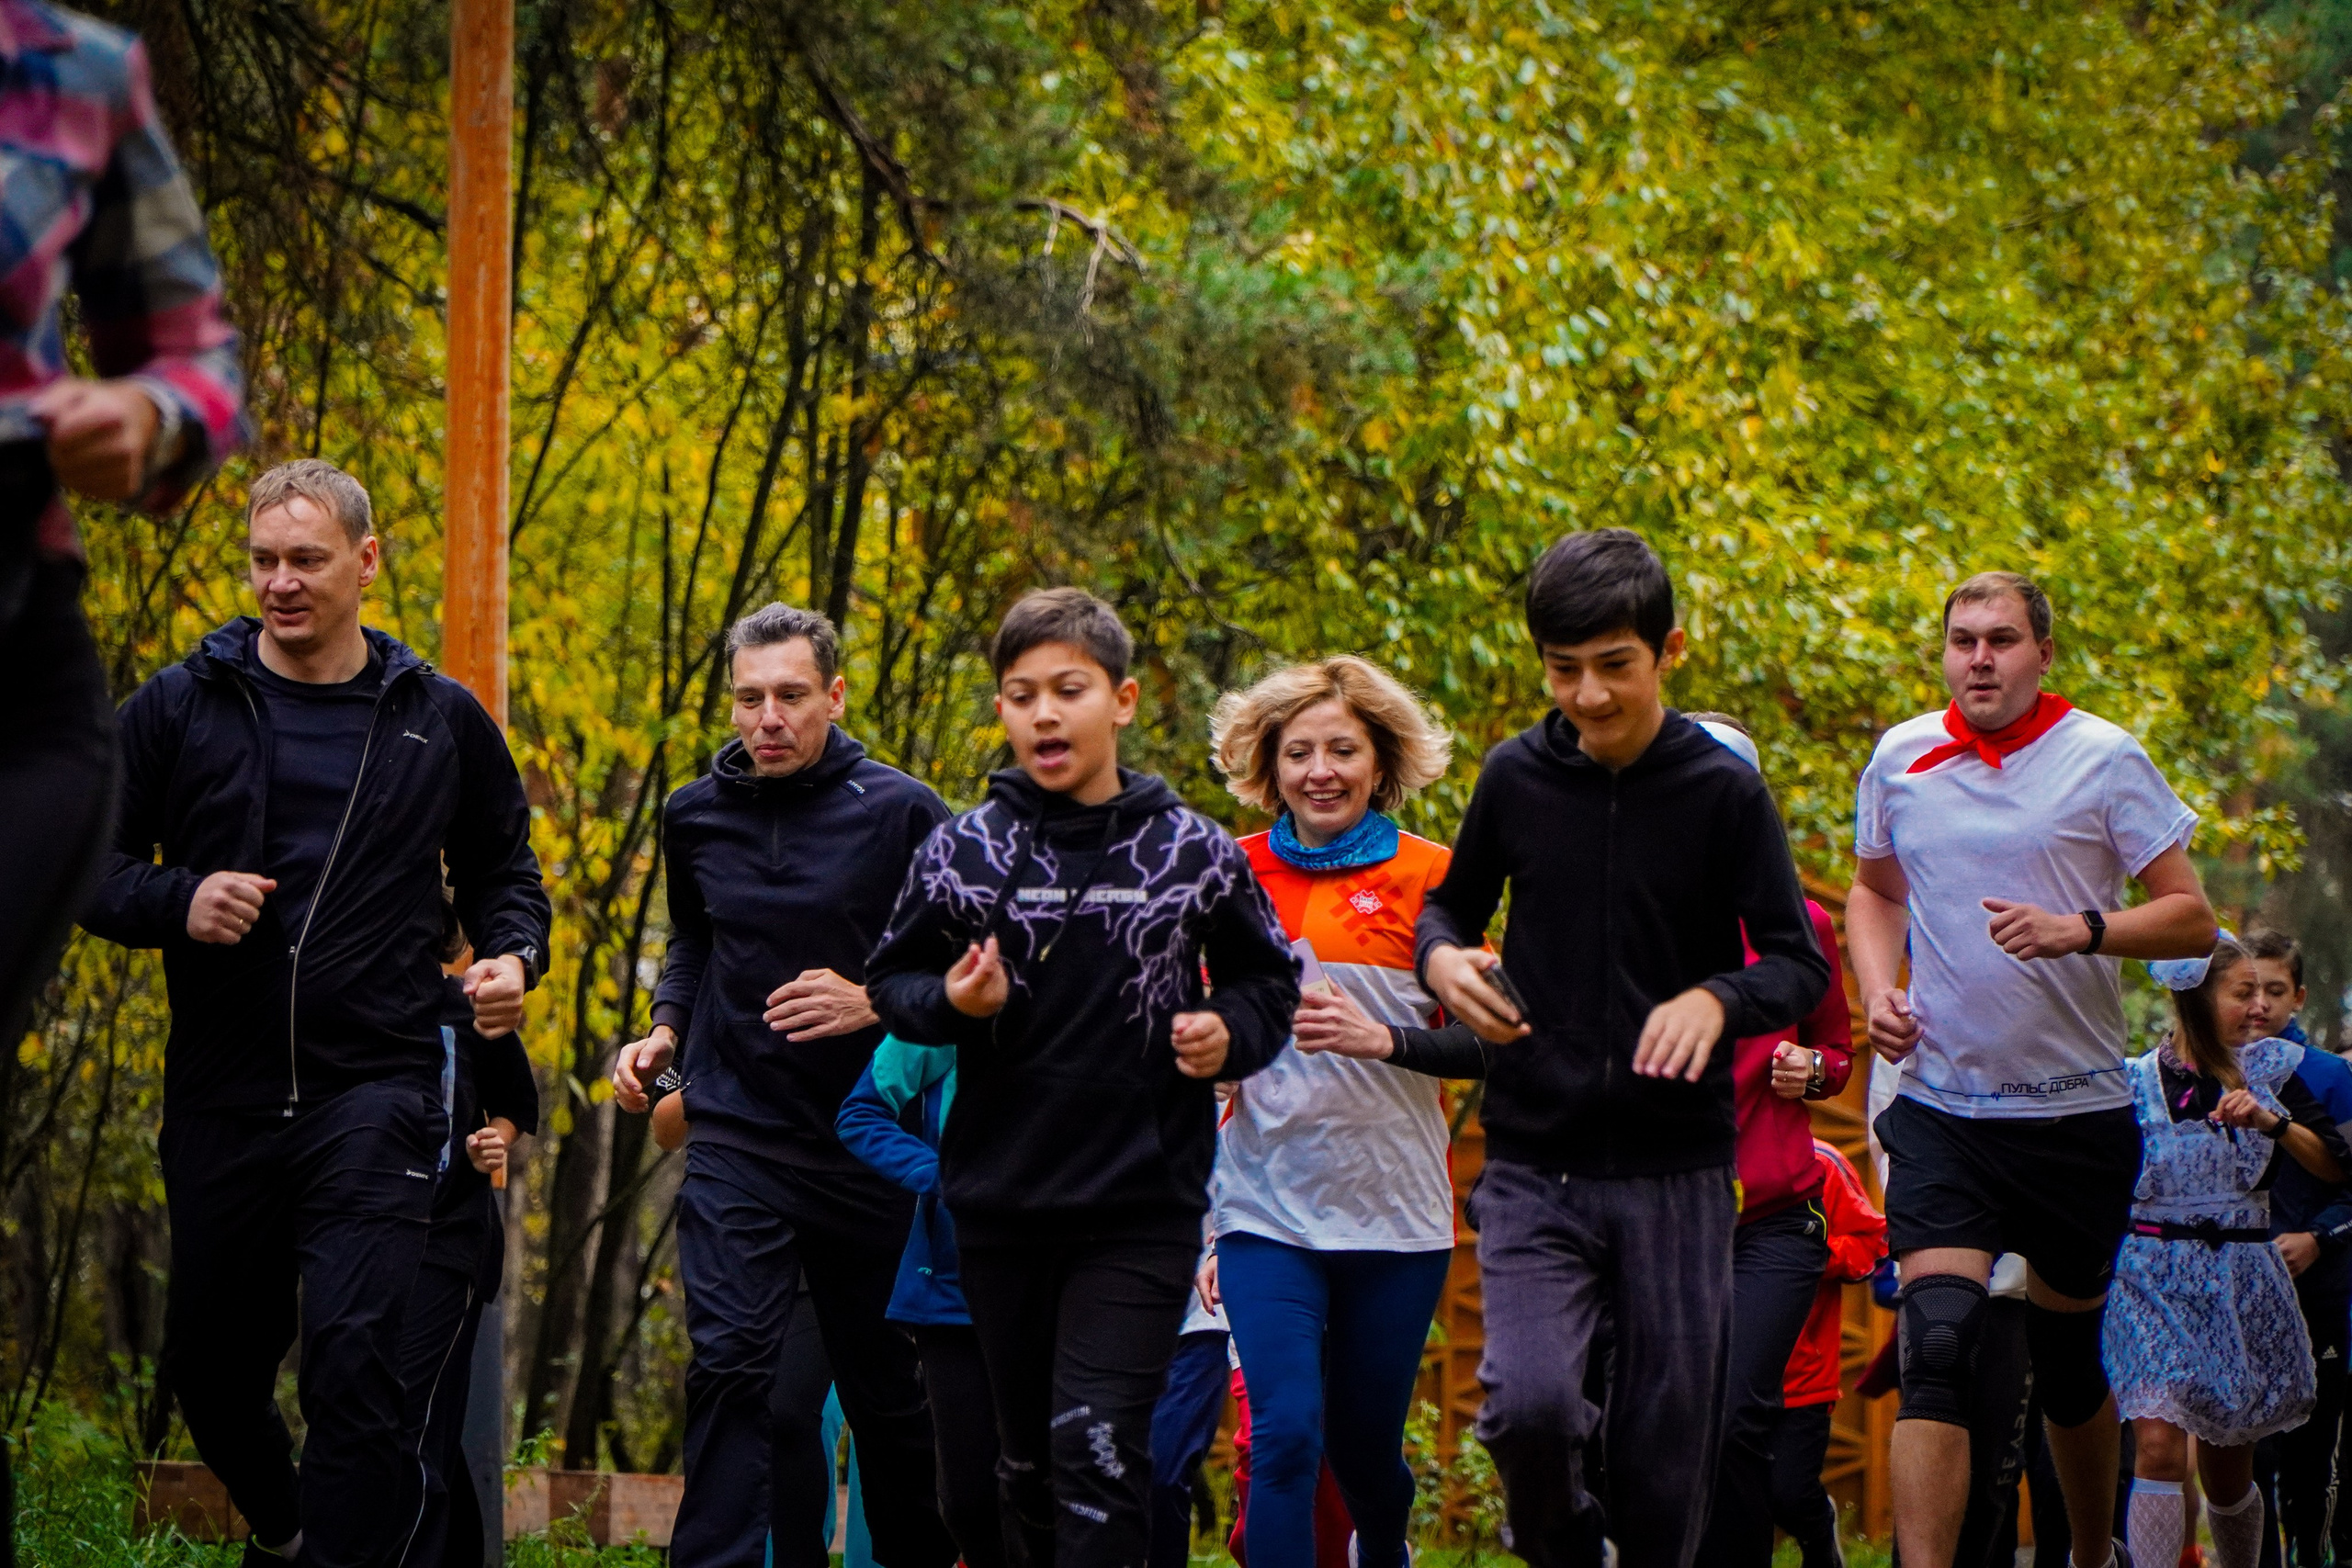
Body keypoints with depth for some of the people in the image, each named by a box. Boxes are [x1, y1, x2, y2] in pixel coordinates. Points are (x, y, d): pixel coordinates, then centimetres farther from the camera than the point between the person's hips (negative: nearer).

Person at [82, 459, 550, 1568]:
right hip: (220, 1093, 2)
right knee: (208, 1368, 13)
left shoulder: (442, 721, 7)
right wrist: (176, 902, -13)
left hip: (376, 1090, -2)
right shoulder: (178, 708, 4)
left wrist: (511, 956, -1)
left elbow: (502, 869, 20)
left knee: (354, 1357, -18)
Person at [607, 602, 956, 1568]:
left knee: (887, 1387, 9)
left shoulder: (901, 815, -6)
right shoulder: (696, 816, 6)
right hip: (737, 1137, 1)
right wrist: (663, 1034, 9)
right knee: (730, 1363, -15)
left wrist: (874, 1002, -17)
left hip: (867, 1142, -1)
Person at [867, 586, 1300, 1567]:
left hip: (1143, 1203, -2)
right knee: (1027, 1453, 12)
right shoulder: (960, 853, 1)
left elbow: (1266, 979, 12)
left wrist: (1229, 1034, -9)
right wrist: (954, 1002, -11)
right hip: (1000, 1201, 2)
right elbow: (892, 981, 10)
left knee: (1098, 1443, -14)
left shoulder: (1193, 853, -1)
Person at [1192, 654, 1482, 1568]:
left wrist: (1381, 1038, -20)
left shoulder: (1428, 878, 0)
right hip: (1267, 1208, 0)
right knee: (1287, 1433, -16)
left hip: (1395, 1212, 0)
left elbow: (1486, 1047, -2)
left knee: (1367, 1445, 11)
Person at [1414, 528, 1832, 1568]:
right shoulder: (1517, 778, 3)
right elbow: (1453, 902, 18)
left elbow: (1802, 965, -1)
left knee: (1667, 1461, 2)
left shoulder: (1723, 791, -2)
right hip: (1535, 1168, 0)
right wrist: (1442, 957, -6)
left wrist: (1717, 998, -23)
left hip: (1677, 1173, 0)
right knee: (1530, 1403, -21)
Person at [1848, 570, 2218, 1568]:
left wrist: (2081, 931, -21)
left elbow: (2191, 919, -4)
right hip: (1939, 1107, 1)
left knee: (2067, 1355, 13)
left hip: (2077, 1111, -1)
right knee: (1938, 1345, -16)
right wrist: (1879, 993, 4)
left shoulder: (2104, 758, -5)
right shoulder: (1900, 759, 4)